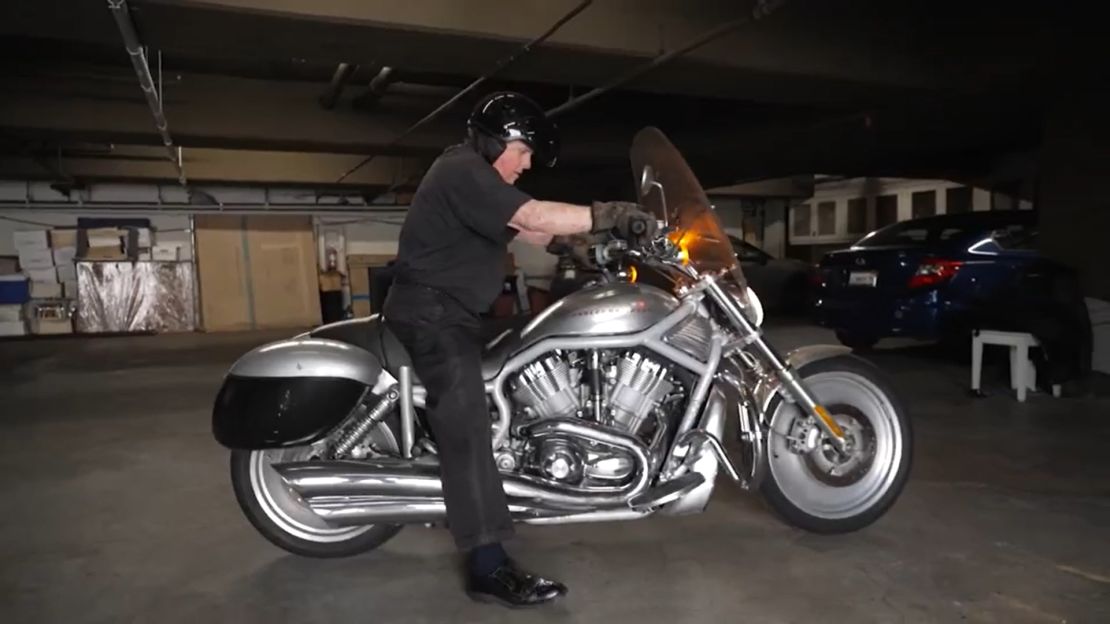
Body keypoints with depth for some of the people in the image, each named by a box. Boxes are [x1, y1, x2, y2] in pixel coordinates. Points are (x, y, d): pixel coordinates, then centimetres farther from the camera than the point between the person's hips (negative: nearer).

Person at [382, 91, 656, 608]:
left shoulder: (472, 174, 18)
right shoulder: (463, 171, -17)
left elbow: (523, 232, 13)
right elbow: (535, 217, -29)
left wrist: (575, 242, 0)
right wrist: (613, 215, -26)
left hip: (446, 313, 12)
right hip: (433, 314, -12)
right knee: (467, 429, -19)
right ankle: (489, 568, -21)